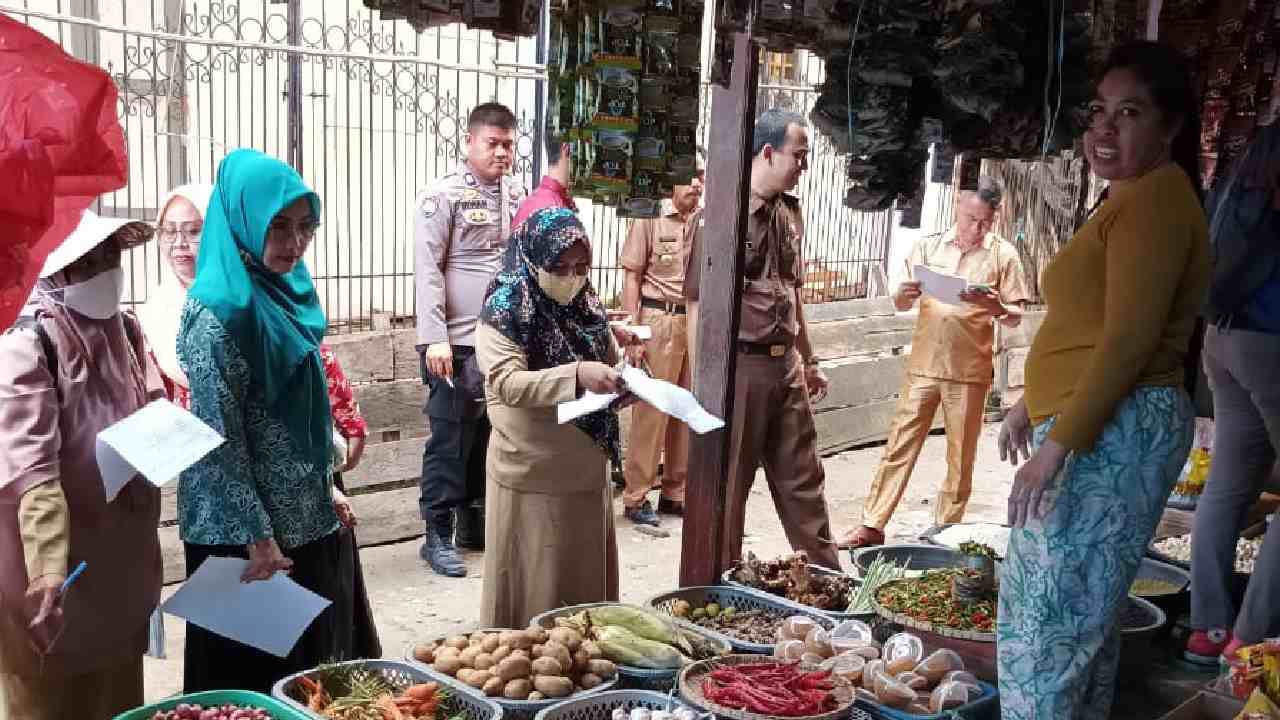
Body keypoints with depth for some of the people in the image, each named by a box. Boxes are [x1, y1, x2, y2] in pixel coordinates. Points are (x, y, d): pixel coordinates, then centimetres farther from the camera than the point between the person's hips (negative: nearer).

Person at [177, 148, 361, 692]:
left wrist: (326, 487, 16)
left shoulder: (286, 293, 7)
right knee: (253, 675, 8)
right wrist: (257, 536, -20)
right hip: (245, 531, -8)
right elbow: (219, 438, -21)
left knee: (312, 661, 19)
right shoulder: (220, 308, -19)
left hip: (306, 521, 8)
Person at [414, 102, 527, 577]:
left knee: (491, 437, 13)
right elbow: (427, 269, -10)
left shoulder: (518, 196, 12)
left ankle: (475, 525, 27)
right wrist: (434, 338, -18)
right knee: (451, 440, 1)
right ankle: (438, 535, 12)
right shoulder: (443, 196, -6)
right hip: (459, 342, -6)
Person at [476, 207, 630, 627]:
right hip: (532, 474, -6)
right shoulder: (505, 312, -11)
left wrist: (627, 379, -7)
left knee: (587, 578, 15)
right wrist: (576, 375, -35)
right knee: (534, 587, 4)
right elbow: (508, 383, -23)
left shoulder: (587, 305, 7)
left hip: (587, 469, 6)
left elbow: (612, 363, 17)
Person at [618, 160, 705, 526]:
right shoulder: (650, 219, -3)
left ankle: (675, 493, 22)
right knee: (651, 411, -3)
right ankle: (635, 498, 7)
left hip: (698, 322, 5)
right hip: (660, 321, -5)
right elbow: (632, 278, -4)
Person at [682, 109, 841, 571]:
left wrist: (808, 360, 22)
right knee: (728, 485, 6)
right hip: (738, 365, -7)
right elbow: (698, 303, -13)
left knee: (803, 480, 15)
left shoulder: (789, 212, 10)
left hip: (786, 364, 7)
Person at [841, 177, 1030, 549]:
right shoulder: (928, 246, 7)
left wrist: (995, 307, -20)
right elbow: (901, 305, 9)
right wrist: (904, 294, -15)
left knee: (961, 457, 7)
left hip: (969, 372, -1)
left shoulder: (1003, 255, 1)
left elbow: (1015, 318, 2)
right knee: (899, 446, 2)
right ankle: (872, 526, 7)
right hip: (923, 366, 1)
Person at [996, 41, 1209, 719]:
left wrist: (1057, 445, -22)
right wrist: (1031, 403, 25)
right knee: (1085, 610, 19)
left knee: (1045, 615, -8)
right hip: (1097, 429, 11)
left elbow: (1127, 339, -21)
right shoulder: (1131, 199, 19)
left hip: (1118, 430, -11)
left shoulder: (1155, 199, -14)